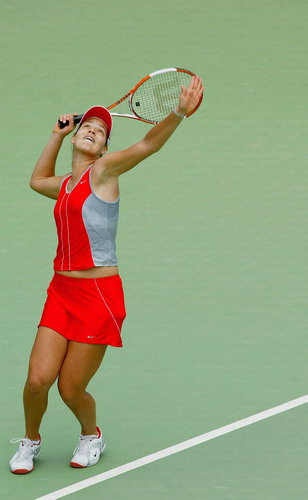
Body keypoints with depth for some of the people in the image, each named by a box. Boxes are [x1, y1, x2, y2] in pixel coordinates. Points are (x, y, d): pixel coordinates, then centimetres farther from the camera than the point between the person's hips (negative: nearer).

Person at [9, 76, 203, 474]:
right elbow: (38, 180, 40)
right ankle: (30, 441, 22)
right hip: (62, 291, 5)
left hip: (99, 295, -5)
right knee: (38, 379, -5)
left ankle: (91, 434, 31)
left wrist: (179, 113, -38)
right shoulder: (65, 185, 15)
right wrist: (57, 135, 30)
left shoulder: (102, 171, -4)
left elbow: (148, 144, -21)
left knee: (71, 390, 0)